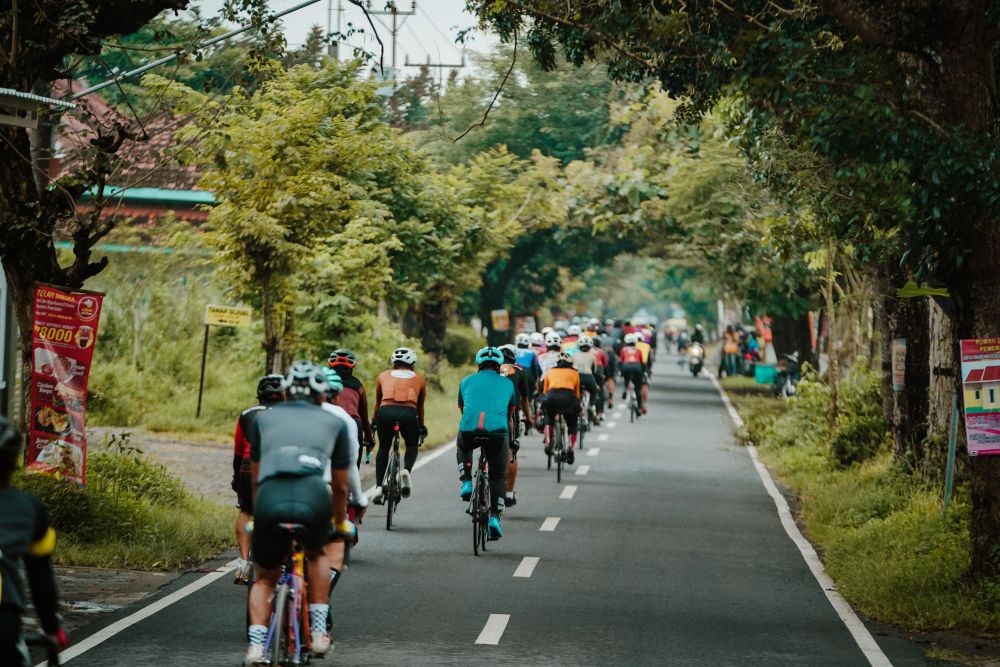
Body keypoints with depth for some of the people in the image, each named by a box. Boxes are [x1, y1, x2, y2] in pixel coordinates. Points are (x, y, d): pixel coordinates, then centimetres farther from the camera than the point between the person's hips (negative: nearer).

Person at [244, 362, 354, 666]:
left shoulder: (264, 418, 30)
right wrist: (340, 523, 53)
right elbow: (340, 486, 35)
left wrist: (256, 519, 51)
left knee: (265, 578, 22)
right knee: (316, 554, 32)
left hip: (270, 496, 1)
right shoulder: (335, 423, 28)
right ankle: (319, 631, 23)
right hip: (314, 497, 0)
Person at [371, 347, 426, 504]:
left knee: (383, 448, 22)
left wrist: (374, 421, 51)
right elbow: (420, 406, 34)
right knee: (412, 446, 25)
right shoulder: (419, 378, 25)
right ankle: (406, 471, -5)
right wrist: (421, 426, 49)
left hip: (386, 411, 0)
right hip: (408, 413, 0)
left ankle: (379, 487, 11)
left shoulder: (384, 375, 26)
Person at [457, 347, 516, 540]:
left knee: (463, 448, 38)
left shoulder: (467, 381, 26)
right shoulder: (507, 384, 25)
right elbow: (509, 416, 35)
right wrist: (510, 442, 51)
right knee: (498, 477, 18)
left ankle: (466, 483, 19)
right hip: (497, 432, -1)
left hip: (469, 430, 1)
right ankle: (495, 517, 4)